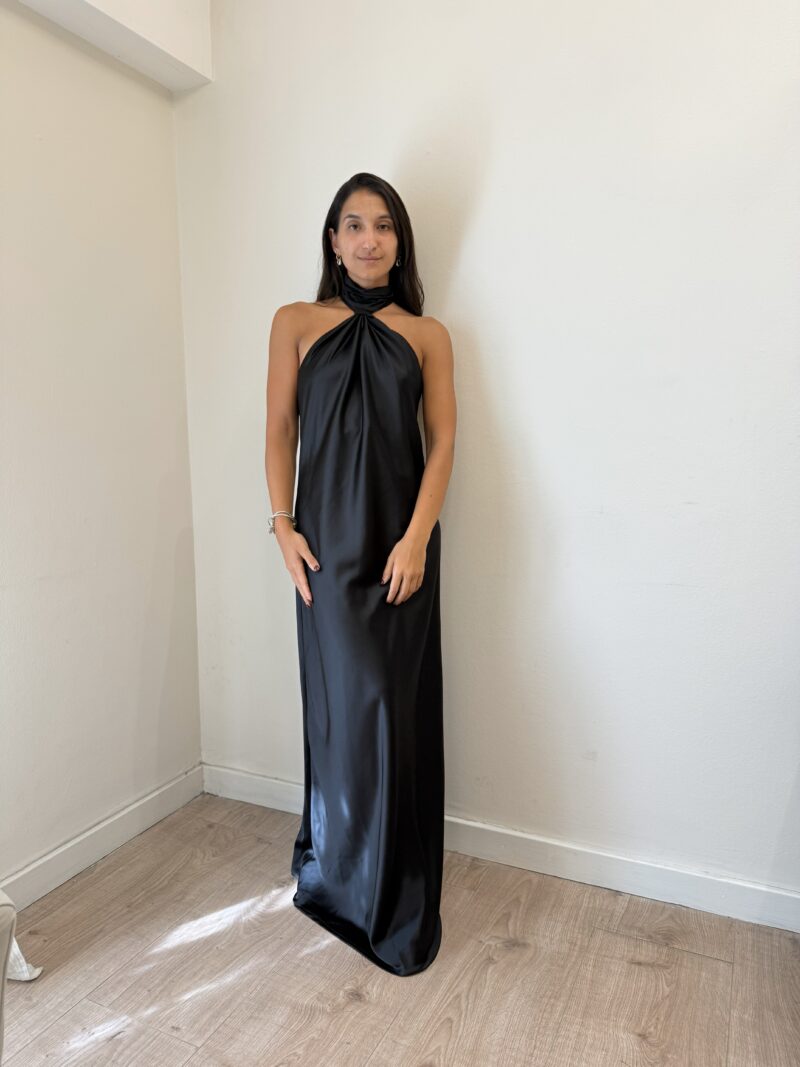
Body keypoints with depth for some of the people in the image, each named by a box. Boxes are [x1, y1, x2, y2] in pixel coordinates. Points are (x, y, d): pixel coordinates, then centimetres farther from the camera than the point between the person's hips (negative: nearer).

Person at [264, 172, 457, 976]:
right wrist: (282, 524, -5)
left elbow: (442, 442, 2)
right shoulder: (296, 323, 10)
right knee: (352, 698, -2)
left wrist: (417, 536, -10)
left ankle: (397, 897, 24)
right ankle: (344, 878, 21)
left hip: (399, 540, 1)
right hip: (327, 539, -1)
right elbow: (279, 429, 6)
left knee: (400, 706, 5)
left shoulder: (427, 335, 10)